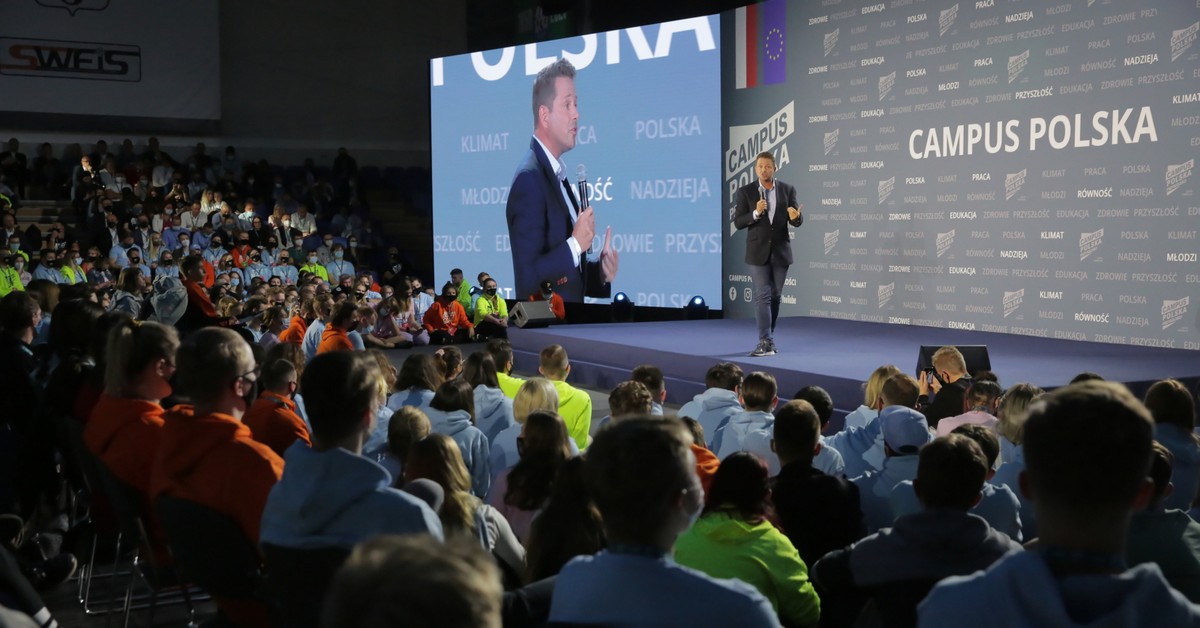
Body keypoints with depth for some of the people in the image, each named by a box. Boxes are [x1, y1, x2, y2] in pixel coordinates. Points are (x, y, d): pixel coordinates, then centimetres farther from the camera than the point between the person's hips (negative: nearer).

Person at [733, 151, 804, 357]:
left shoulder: (787, 190, 2)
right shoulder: (745, 191, -2)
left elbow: (797, 222, 0)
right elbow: (738, 222, -5)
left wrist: (795, 216, -23)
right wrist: (755, 213, -22)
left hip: (780, 252, 2)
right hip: (758, 252, -2)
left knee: (776, 296, 10)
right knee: (762, 296, -8)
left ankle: (768, 338, 24)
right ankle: (766, 342, -11)